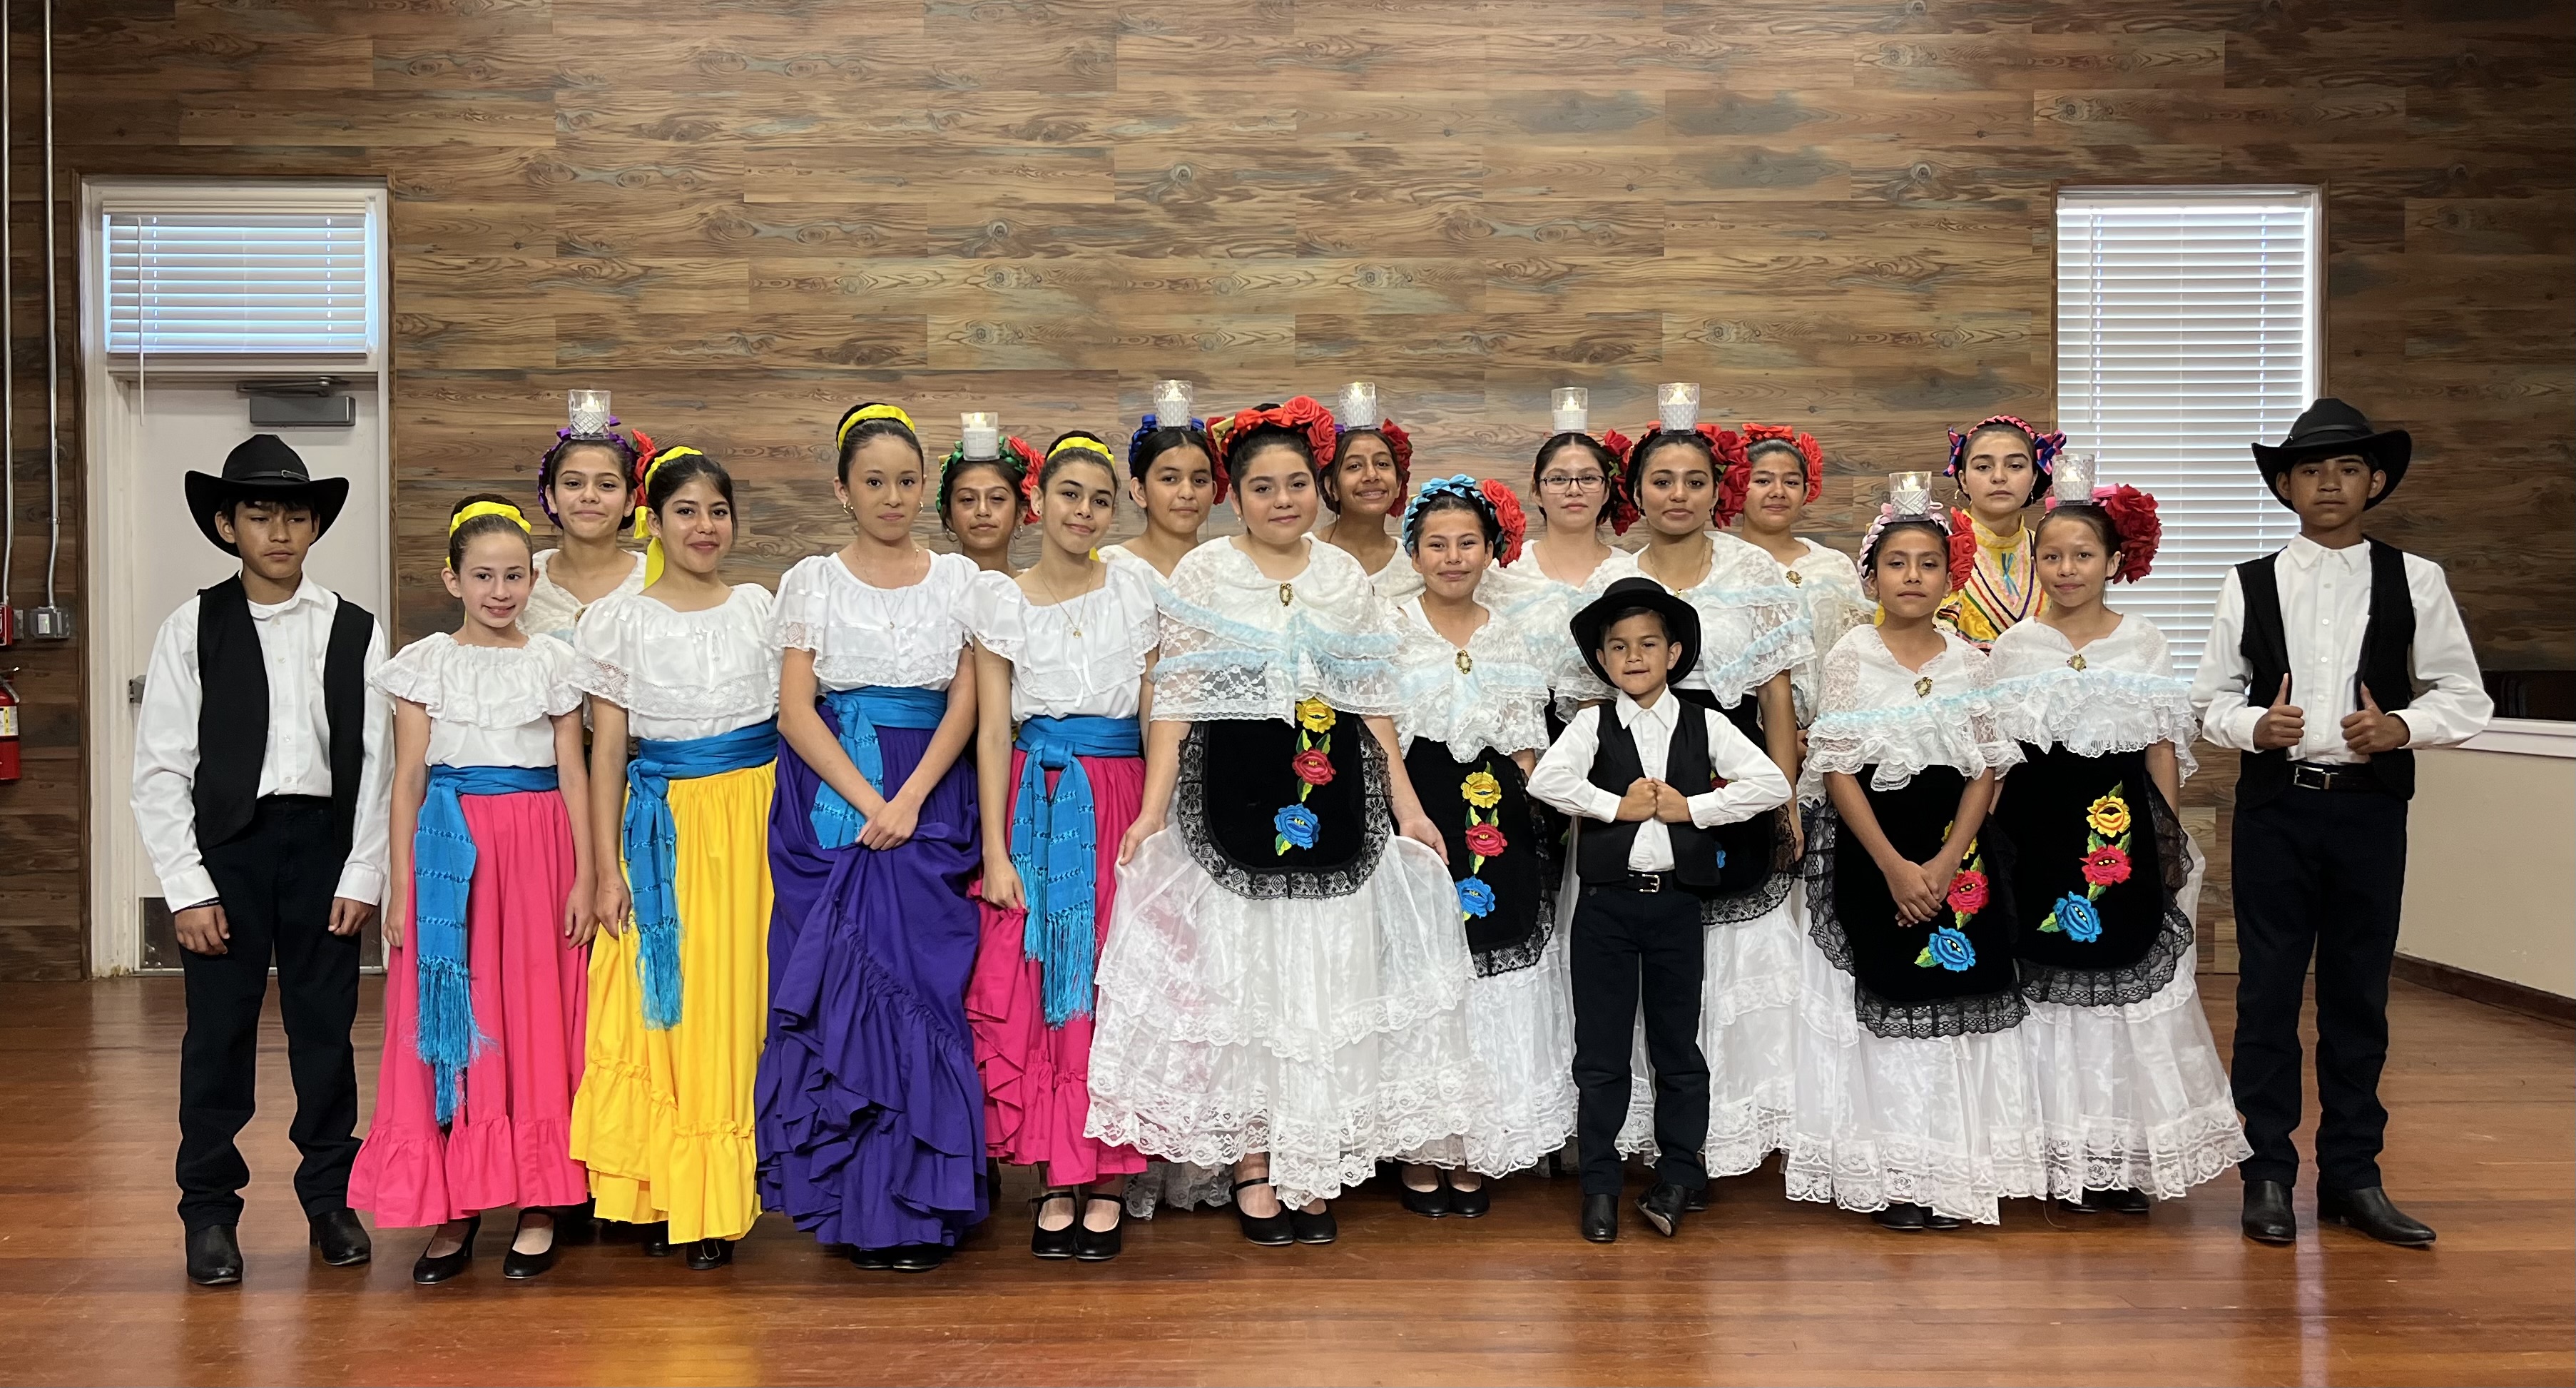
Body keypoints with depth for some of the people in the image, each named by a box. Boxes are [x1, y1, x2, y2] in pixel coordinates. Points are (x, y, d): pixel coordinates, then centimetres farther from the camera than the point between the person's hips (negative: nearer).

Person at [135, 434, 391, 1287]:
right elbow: (159, 771, -1)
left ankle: (330, 1197, 23)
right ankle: (210, 1210, 19)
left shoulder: (354, 632, 3)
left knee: (325, 1026, 9)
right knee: (219, 1031, 4)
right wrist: (188, 888, -7)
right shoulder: (192, 630, 0)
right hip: (227, 843, -1)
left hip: (325, 841, 1)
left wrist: (363, 874, -4)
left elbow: (379, 761, 1)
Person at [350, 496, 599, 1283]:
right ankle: (456, 1206, 11)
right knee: (452, 1022, 1)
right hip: (450, 851, 0)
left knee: (537, 1019, 2)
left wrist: (585, 877, 0)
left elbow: (574, 774, 6)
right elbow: (408, 780, 4)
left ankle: (539, 1205, 11)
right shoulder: (425, 664, 5)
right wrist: (401, 889, -1)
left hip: (537, 848, 0)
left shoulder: (553, 663, 6)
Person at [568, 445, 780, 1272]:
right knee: (658, 1006, -1)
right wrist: (607, 869, -3)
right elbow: (606, 752, 2)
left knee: (734, 1006, 3)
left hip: (755, 823, 1)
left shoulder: (760, 608, 7)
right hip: (666, 831, -1)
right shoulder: (622, 621, 2)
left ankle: (718, 1202, 11)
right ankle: (657, 1193, 11)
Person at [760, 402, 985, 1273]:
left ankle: (919, 1201, 5)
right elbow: (795, 711, -2)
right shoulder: (813, 582, 6)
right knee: (844, 987, -4)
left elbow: (965, 703, 2)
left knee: (923, 984, -3)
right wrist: (869, 801, -14)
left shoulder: (956, 578, 10)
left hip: (932, 799, 1)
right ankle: (861, 1206, 6)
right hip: (833, 800, -1)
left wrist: (910, 800, -12)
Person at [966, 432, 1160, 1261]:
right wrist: (995, 849, -6)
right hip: (1034, 804, 0)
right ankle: (1056, 1184, 9)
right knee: (1031, 989, -2)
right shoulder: (1000, 601, 5)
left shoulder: (1135, 591, 7)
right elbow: (992, 730, 2)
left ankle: (1106, 1184, 8)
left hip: (1117, 802, 0)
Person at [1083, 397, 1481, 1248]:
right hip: (1234, 797, -3)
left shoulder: (1347, 578, 9)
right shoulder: (1202, 575, 0)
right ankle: (1253, 1166, 13)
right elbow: (1176, 701, -4)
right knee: (1239, 974, 0)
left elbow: (1373, 703, 12)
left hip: (1335, 800, 3)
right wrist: (1152, 809, -13)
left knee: (1327, 977, 4)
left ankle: (1313, 1167, 16)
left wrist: (1406, 806, 7)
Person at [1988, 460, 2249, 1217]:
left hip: (2124, 831, 1)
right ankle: (2064, 1156, 13)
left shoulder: (2144, 641, 4)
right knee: (2048, 988, 3)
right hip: (2039, 833, 0)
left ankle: (2127, 1158, 13)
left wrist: (2168, 841, 3)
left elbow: (2163, 751, 6)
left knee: (2128, 979, 3)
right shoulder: (2014, 647, 2)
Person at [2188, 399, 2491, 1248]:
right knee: (2268, 993, 3)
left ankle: (2352, 1178, 20)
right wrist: (2255, 725, -14)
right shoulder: (2249, 585, 4)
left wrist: (2402, 726, -13)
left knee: (2359, 995, 8)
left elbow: (2465, 698, 4)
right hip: (2275, 805, 0)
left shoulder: (2415, 582, 4)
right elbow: (2211, 700, 6)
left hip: (2370, 806, 1)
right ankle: (2268, 1175, 13)